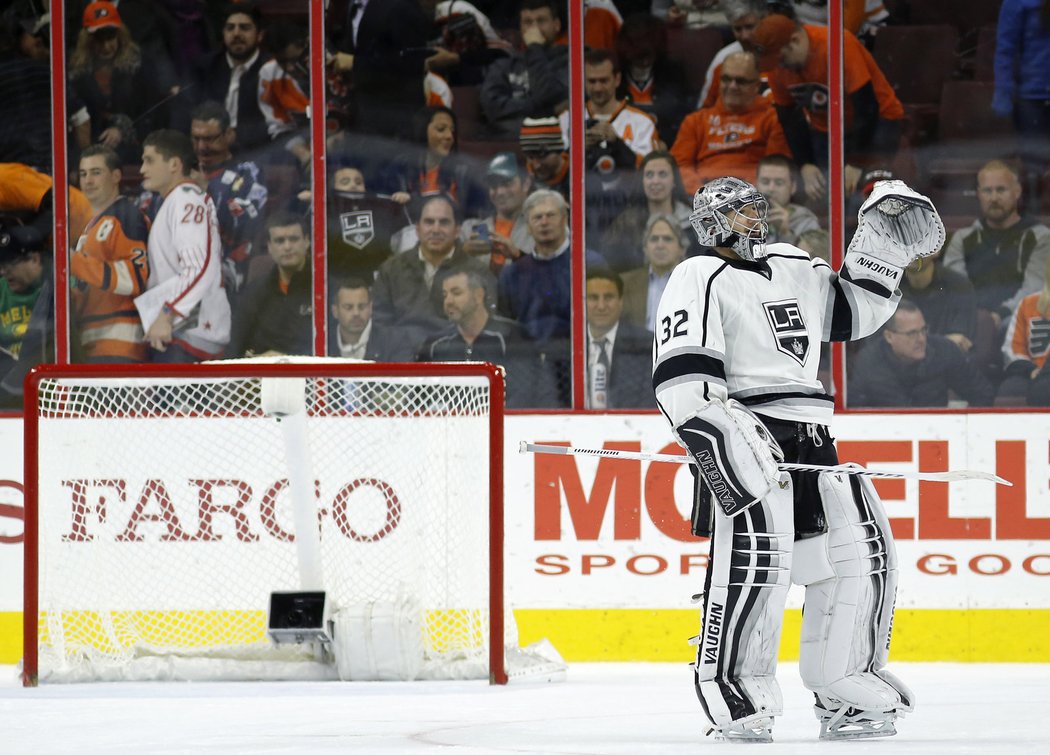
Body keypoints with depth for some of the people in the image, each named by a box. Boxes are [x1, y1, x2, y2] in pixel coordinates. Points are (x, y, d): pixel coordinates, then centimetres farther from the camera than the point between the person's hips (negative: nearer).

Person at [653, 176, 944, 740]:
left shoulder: (794, 269, 22)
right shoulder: (700, 279, -1)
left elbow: (854, 310, 32)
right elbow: (681, 374, -13)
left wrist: (883, 243, 20)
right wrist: (723, 434, -25)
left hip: (811, 440, 8)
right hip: (749, 434, -8)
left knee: (862, 548, 6)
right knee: (757, 549, -25)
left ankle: (844, 694, 16)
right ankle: (728, 685, -18)